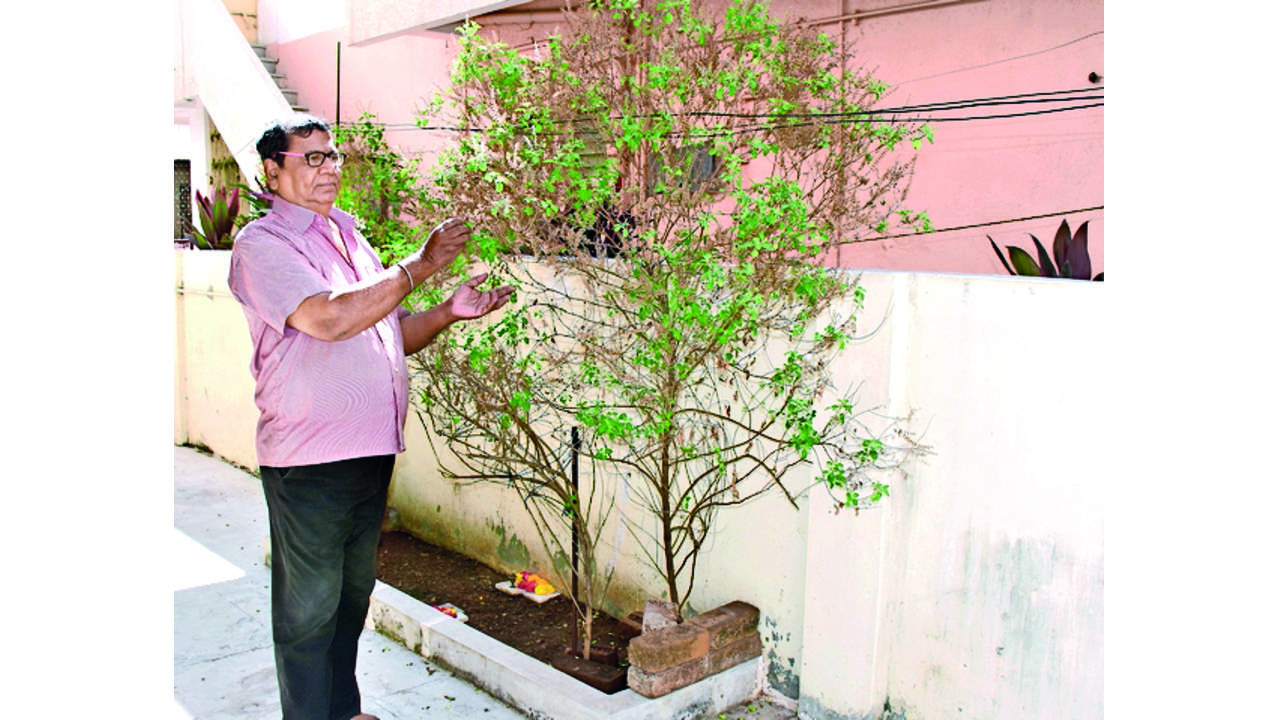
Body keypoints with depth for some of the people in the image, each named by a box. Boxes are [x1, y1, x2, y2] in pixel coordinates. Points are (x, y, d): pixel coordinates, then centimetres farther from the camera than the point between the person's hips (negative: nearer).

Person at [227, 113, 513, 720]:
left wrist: (449, 312, 0)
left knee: (352, 594, 20)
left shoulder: (349, 237, 16)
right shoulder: (262, 244, -9)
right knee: (309, 609, 4)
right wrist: (418, 266, -19)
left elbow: (394, 334, 18)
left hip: (372, 451, 8)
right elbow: (328, 318, -25)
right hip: (307, 461, -8)